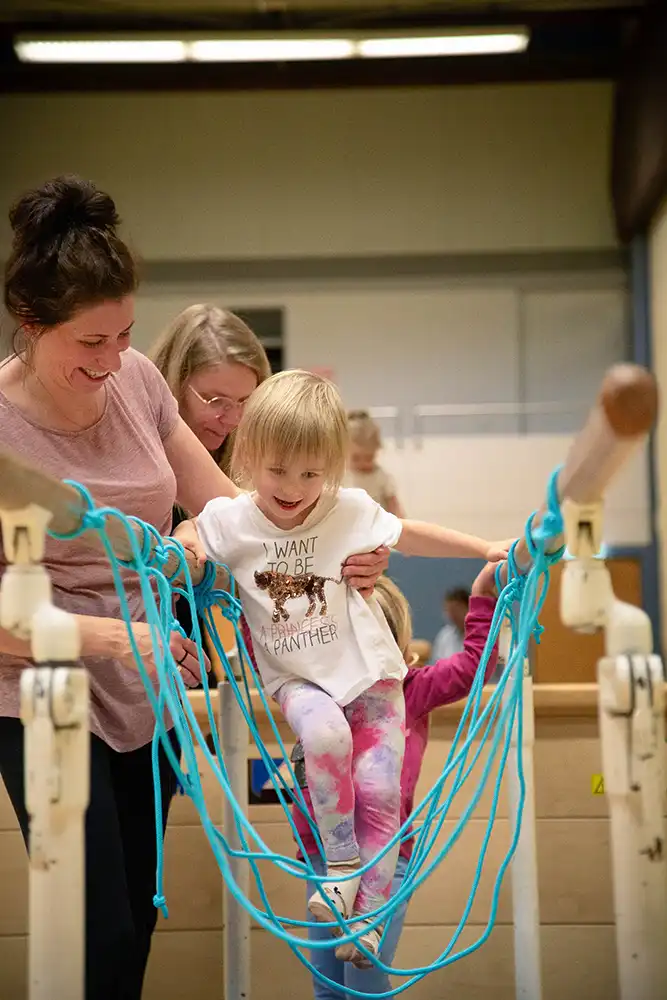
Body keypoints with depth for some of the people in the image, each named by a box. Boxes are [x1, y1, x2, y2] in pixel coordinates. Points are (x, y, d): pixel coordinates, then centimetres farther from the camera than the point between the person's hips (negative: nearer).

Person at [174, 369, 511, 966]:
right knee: (325, 733, -33)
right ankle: (339, 859, -12)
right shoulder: (229, 520, -9)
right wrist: (186, 545, -14)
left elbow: (411, 535, 4)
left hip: (368, 670, 1)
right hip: (297, 678, -1)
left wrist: (488, 549, -1)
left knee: (380, 794, -7)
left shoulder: (350, 510, -8)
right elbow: (188, 533, 10)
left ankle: (367, 919, 7)